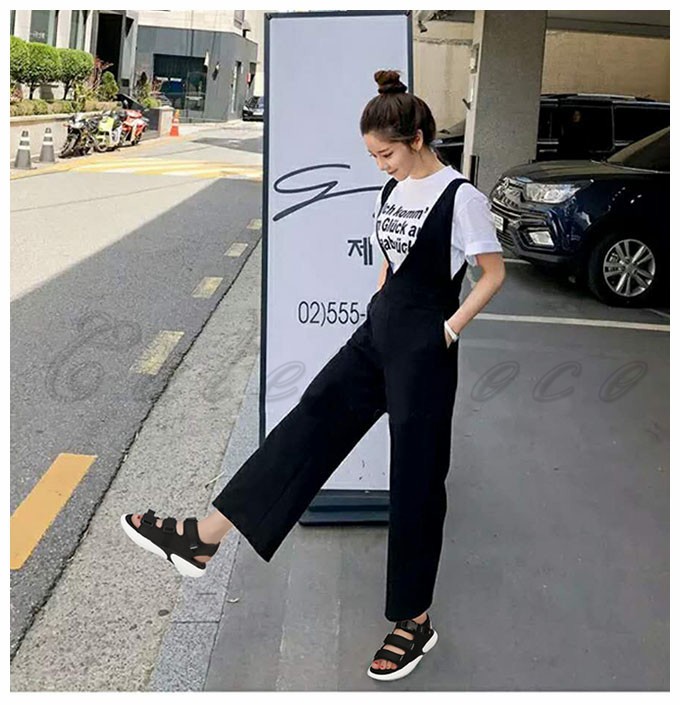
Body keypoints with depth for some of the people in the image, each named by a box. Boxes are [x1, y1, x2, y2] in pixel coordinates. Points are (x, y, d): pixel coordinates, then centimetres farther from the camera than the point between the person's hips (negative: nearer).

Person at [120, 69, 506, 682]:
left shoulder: (460, 197, -13)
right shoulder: (391, 191, 10)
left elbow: (494, 273, -9)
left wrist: (449, 331, -11)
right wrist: (382, 314, 11)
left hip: (423, 351, -7)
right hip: (377, 332, 8)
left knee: (416, 479, 0)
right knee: (311, 421, 0)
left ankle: (414, 622, 16)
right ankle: (206, 537, 0)